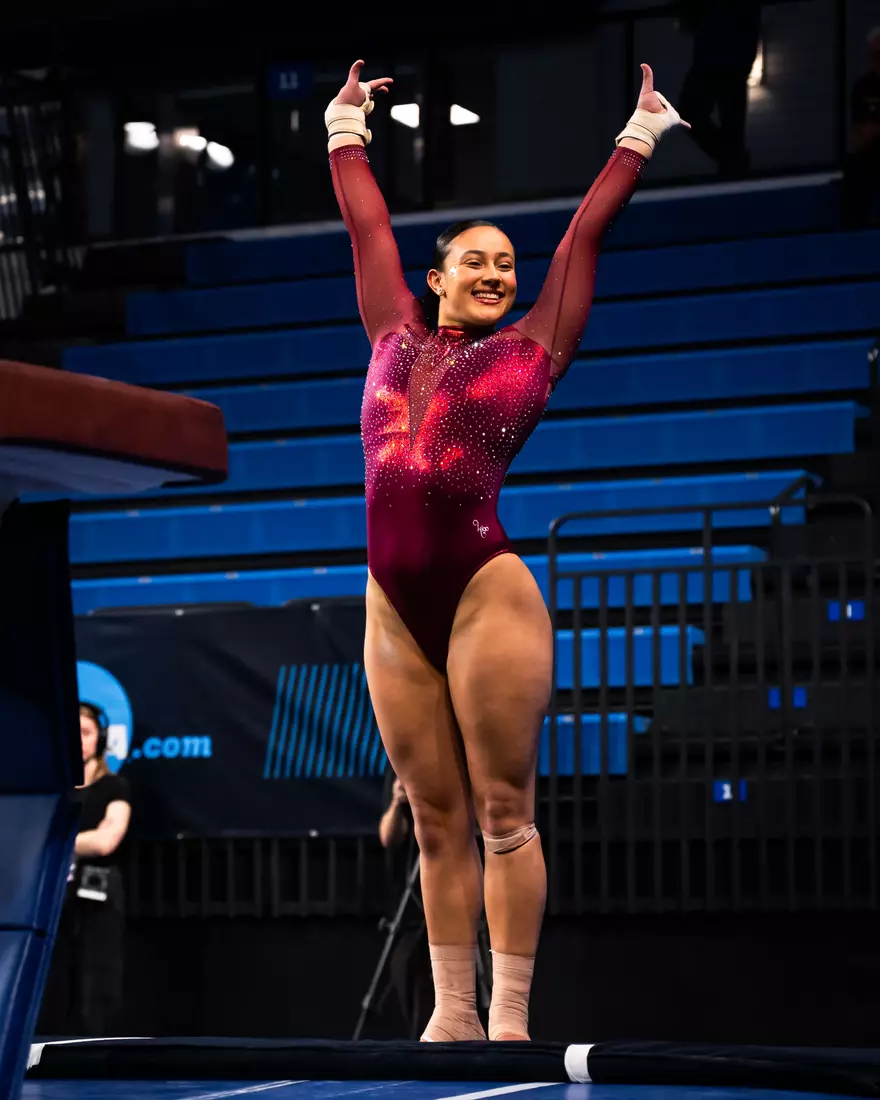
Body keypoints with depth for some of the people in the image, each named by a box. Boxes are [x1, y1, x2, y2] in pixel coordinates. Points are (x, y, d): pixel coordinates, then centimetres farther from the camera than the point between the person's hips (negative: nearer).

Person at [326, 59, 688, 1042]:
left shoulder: (532, 346, 10)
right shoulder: (396, 335, 17)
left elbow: (587, 231, 15)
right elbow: (365, 224, 26)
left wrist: (639, 138, 23)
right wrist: (346, 129, 34)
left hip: (487, 591, -3)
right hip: (394, 604, 3)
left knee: (503, 815, -1)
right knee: (437, 823, 8)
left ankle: (510, 1019, 1)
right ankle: (450, 1014, 12)